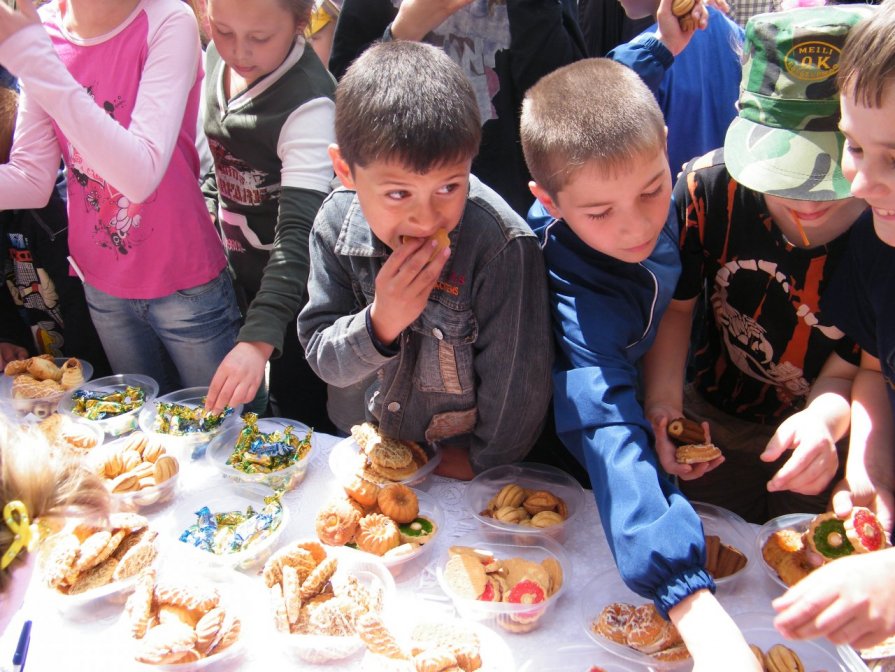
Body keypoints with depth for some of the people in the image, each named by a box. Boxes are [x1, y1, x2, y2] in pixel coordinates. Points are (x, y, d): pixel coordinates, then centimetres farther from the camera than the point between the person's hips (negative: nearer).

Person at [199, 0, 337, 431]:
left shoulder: (308, 103, -27)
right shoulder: (216, 59, -3)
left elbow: (300, 229, -35)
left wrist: (259, 339, -42)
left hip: (292, 282, -7)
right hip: (240, 268, 8)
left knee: (300, 411, 7)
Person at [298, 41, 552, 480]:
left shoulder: (501, 246, -28)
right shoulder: (337, 222, -13)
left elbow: (516, 384, -18)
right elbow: (322, 360, -8)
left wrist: (485, 459, -5)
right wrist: (380, 323, -26)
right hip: (376, 441, 5)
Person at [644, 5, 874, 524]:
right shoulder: (709, 188, -20)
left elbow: (850, 372, -15)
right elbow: (675, 304, -7)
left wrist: (825, 418, -37)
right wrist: (664, 395, -22)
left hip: (835, 443, -1)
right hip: (714, 422, 1)